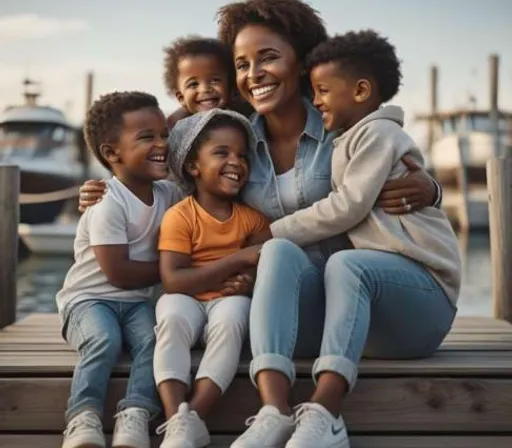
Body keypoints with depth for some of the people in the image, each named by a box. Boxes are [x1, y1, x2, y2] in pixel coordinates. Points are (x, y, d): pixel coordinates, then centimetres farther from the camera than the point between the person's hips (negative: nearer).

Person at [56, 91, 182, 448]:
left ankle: (135, 414, -28)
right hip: (89, 298, -5)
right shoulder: (109, 204, -18)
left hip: (136, 301, 5)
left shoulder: (169, 193, 4)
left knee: (154, 338, -26)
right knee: (105, 340, -34)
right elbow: (119, 273, -21)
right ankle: (84, 416, -27)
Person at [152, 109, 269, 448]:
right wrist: (238, 260, -21)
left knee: (231, 317, -32)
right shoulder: (179, 216, -9)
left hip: (230, 299, 2)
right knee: (172, 316, -34)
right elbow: (173, 281, -20)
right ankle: (176, 419, -40)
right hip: (188, 299, -2)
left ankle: (194, 418, -36)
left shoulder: (252, 217, 4)